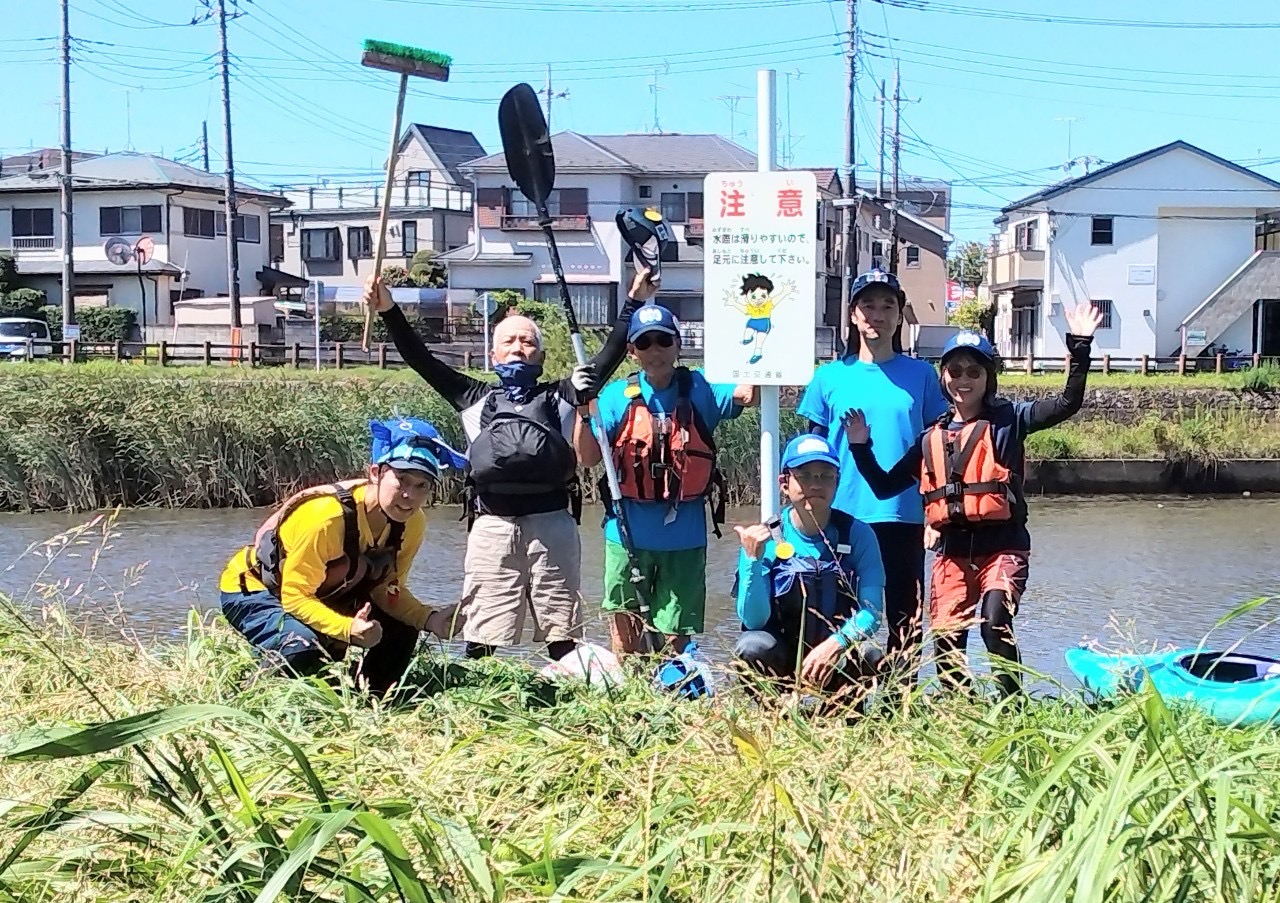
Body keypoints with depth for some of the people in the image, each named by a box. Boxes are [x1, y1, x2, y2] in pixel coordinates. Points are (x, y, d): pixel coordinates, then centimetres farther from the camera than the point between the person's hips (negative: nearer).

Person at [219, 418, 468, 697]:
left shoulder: (412, 523, -15)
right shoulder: (326, 517, -37)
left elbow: (388, 590, -5)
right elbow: (295, 597, -32)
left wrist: (429, 619, -24)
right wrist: (348, 629, -47)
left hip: (324, 595, 7)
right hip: (252, 590, -7)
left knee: (402, 630, -8)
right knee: (303, 648, -35)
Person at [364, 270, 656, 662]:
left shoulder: (560, 396, 17)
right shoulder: (476, 397, 19)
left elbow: (610, 355, 11)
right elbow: (421, 360, 14)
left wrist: (634, 302, 4)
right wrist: (389, 311, 5)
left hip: (552, 523, 0)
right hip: (491, 526, 1)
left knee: (562, 635, 2)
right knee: (481, 637, 0)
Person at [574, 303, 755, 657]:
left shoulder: (700, 390, 0)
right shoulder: (618, 396, 1)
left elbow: (749, 392, -17)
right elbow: (588, 458, -5)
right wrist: (584, 408, -19)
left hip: (684, 538, 0)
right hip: (629, 534, 0)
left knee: (675, 639, 10)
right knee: (625, 638, 8)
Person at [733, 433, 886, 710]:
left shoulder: (857, 535, -6)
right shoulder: (762, 539, -8)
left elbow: (872, 611, -14)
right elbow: (753, 620, -16)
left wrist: (836, 643, -32)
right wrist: (754, 560, -30)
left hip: (838, 661, 0)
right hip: (780, 660, 0)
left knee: (868, 656, -31)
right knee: (752, 647, -31)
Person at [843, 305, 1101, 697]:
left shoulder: (1007, 419, 2)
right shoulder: (931, 438, 14)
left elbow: (1067, 404, -9)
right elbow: (885, 485, 16)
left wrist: (1079, 347, -18)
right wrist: (861, 447, 2)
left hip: (1002, 545, -4)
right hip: (952, 551, 4)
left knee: (995, 624, -24)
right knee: (945, 639, 1)